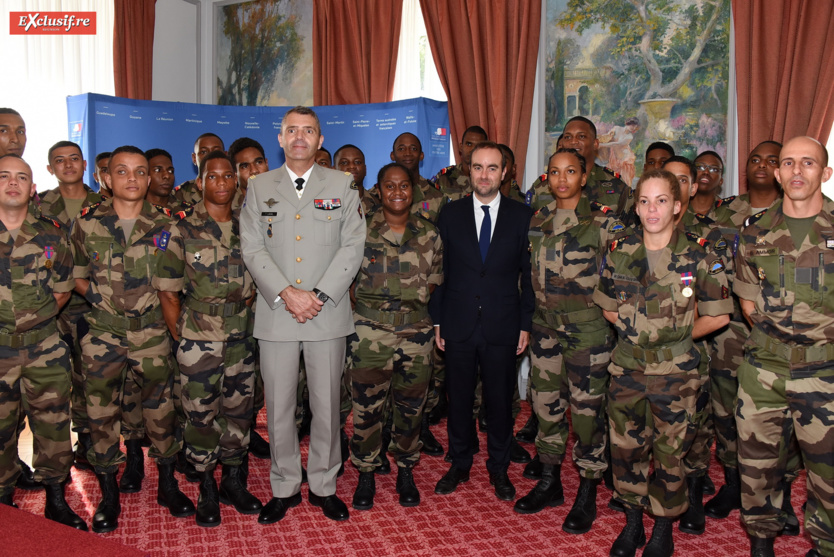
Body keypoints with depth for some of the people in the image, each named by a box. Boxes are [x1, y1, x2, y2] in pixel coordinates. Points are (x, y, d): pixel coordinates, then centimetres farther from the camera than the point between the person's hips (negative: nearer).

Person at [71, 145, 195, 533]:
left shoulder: (163, 226, 2)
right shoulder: (87, 223, 2)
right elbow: (75, 275, 10)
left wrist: (163, 303, -4)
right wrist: (100, 297, -4)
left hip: (152, 332, 0)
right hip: (103, 333, 0)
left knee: (160, 410, 8)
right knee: (101, 412, 6)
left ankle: (168, 485, 26)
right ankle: (108, 495, 23)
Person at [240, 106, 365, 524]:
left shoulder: (342, 186, 7)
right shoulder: (259, 187, 10)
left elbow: (353, 245, -1)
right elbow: (252, 248, 1)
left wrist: (319, 295, -11)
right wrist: (285, 293, -13)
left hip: (329, 313, 0)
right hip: (275, 314, 1)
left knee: (326, 404, 7)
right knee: (278, 406, 6)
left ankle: (323, 486, 24)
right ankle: (284, 488, 23)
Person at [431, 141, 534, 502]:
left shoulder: (521, 216, 2)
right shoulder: (450, 215, 4)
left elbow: (528, 275, 3)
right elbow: (440, 271, 5)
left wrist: (525, 324, -1)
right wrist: (437, 321, 2)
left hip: (502, 327, 0)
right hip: (459, 325, 1)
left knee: (500, 401, 9)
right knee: (458, 399, 11)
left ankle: (499, 469, 29)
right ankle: (460, 465, 29)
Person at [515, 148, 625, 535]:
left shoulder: (602, 220, -5)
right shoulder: (536, 221, 9)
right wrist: (532, 313, 12)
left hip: (588, 327, -5)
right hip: (545, 326, 5)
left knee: (586, 408, 1)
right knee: (546, 404, 12)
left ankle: (587, 494, 17)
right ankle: (550, 482, 29)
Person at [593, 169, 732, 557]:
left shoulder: (698, 257, -9)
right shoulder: (620, 253, -1)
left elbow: (717, 317, -1)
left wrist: (675, 336, 0)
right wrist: (638, 332, 1)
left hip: (675, 372, -2)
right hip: (627, 367, 3)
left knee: (669, 453, 9)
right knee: (625, 448, 11)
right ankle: (632, 524, 32)